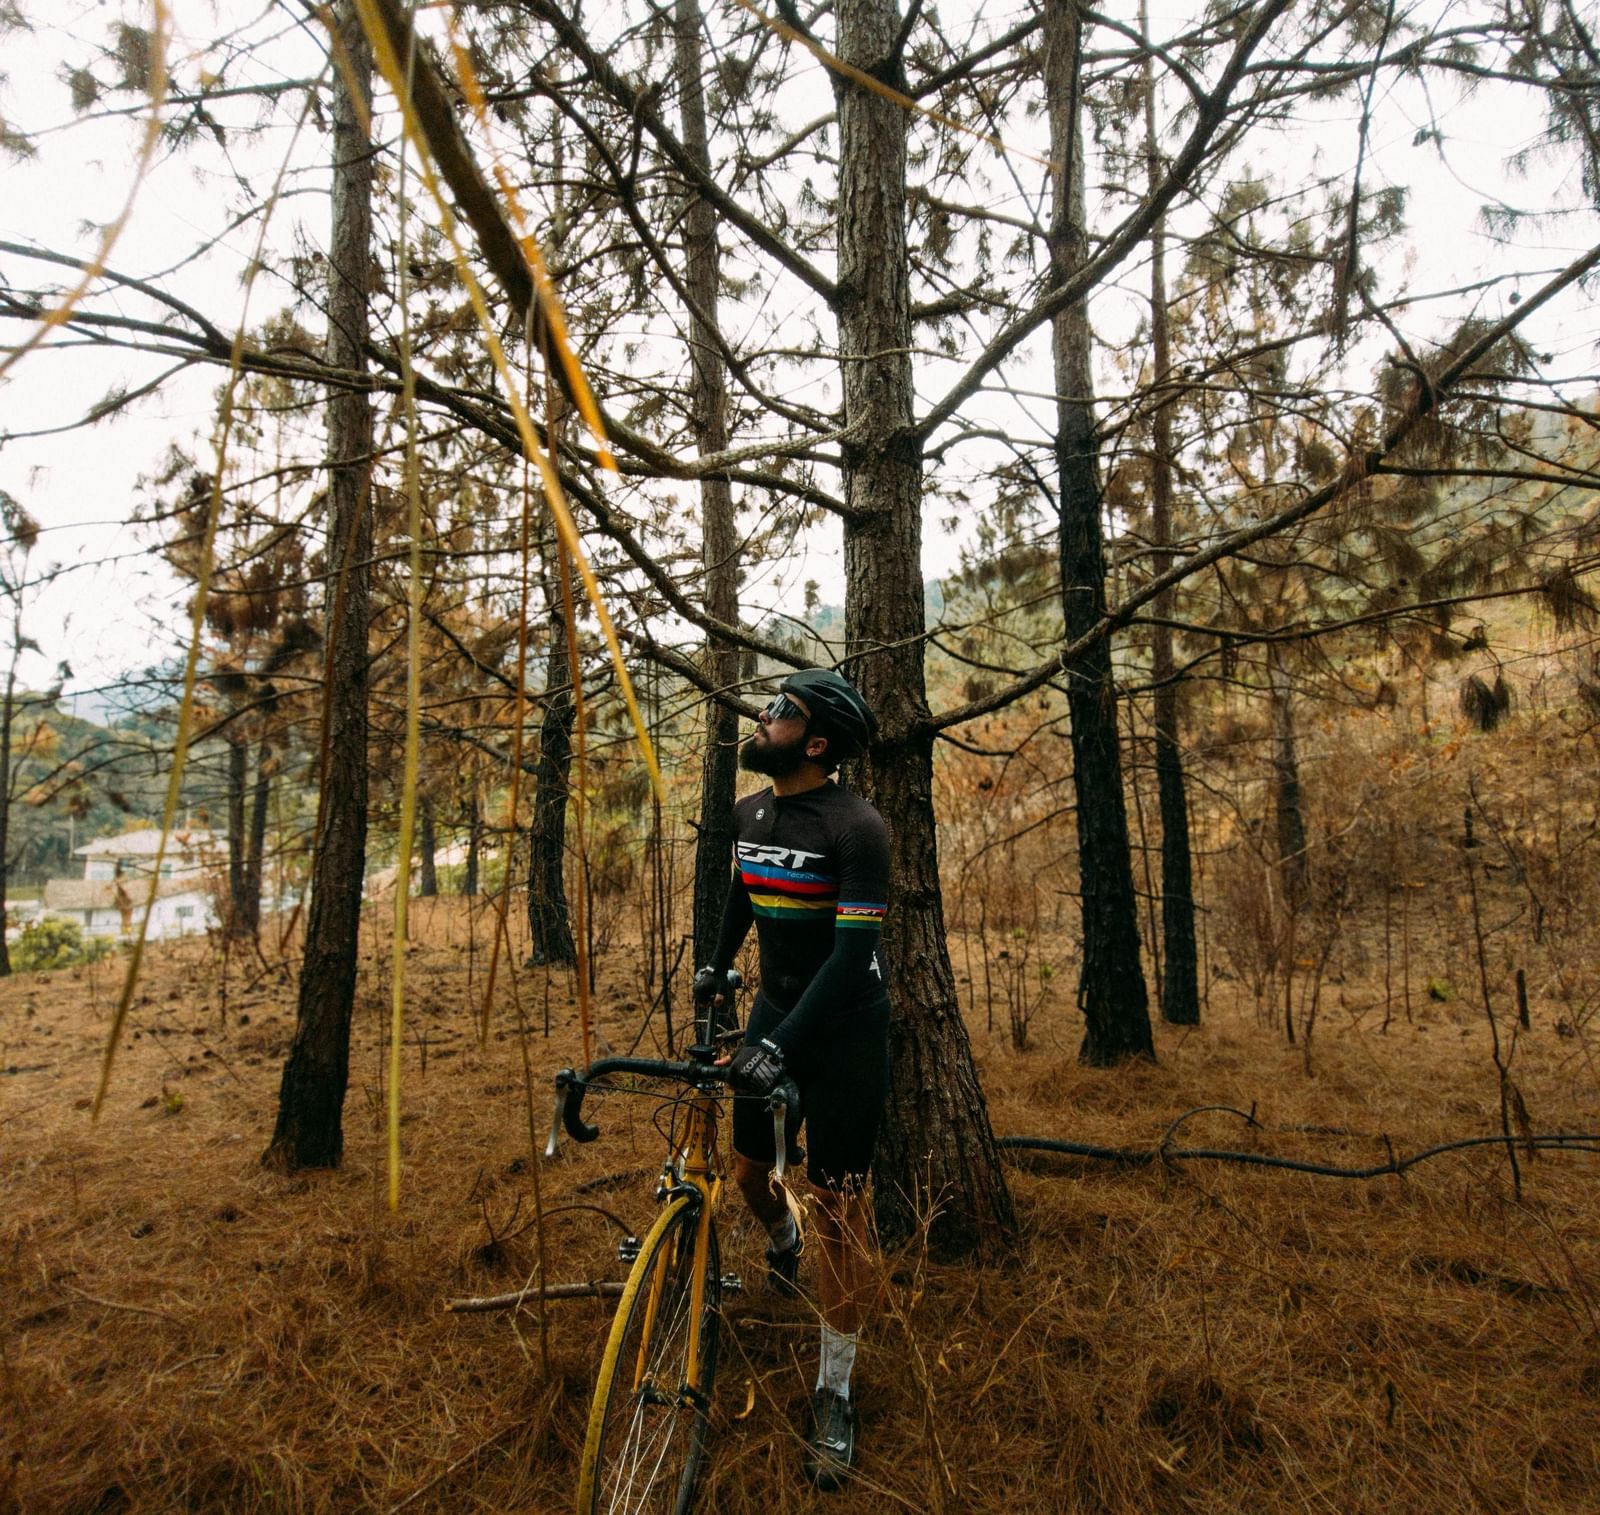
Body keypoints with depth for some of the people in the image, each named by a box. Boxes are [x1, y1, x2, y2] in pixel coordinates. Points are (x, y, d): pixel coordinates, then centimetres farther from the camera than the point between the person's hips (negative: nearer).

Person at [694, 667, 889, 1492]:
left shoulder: (856, 827, -22)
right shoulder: (748, 814, 0)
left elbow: (854, 951, -27)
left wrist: (780, 1046, -31)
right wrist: (717, 966, 26)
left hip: (845, 1028, -6)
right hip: (775, 1010, 6)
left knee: (838, 1205, 1)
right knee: (747, 1163, 12)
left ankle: (834, 1391, 19)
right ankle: (782, 1241, 49)